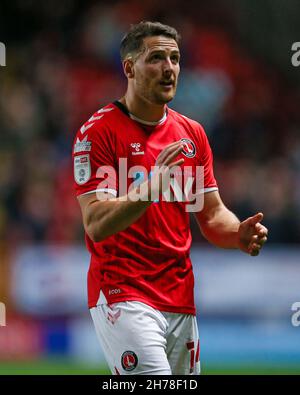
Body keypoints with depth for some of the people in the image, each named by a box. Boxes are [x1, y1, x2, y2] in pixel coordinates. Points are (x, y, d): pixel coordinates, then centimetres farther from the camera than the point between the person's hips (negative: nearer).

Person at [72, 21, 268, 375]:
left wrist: (239, 235, -7)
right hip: (123, 296, -7)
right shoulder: (98, 131, -7)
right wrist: (150, 188, -31)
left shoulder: (192, 133, 14)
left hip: (181, 301, 7)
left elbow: (212, 213, 16)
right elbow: (96, 224, -16)